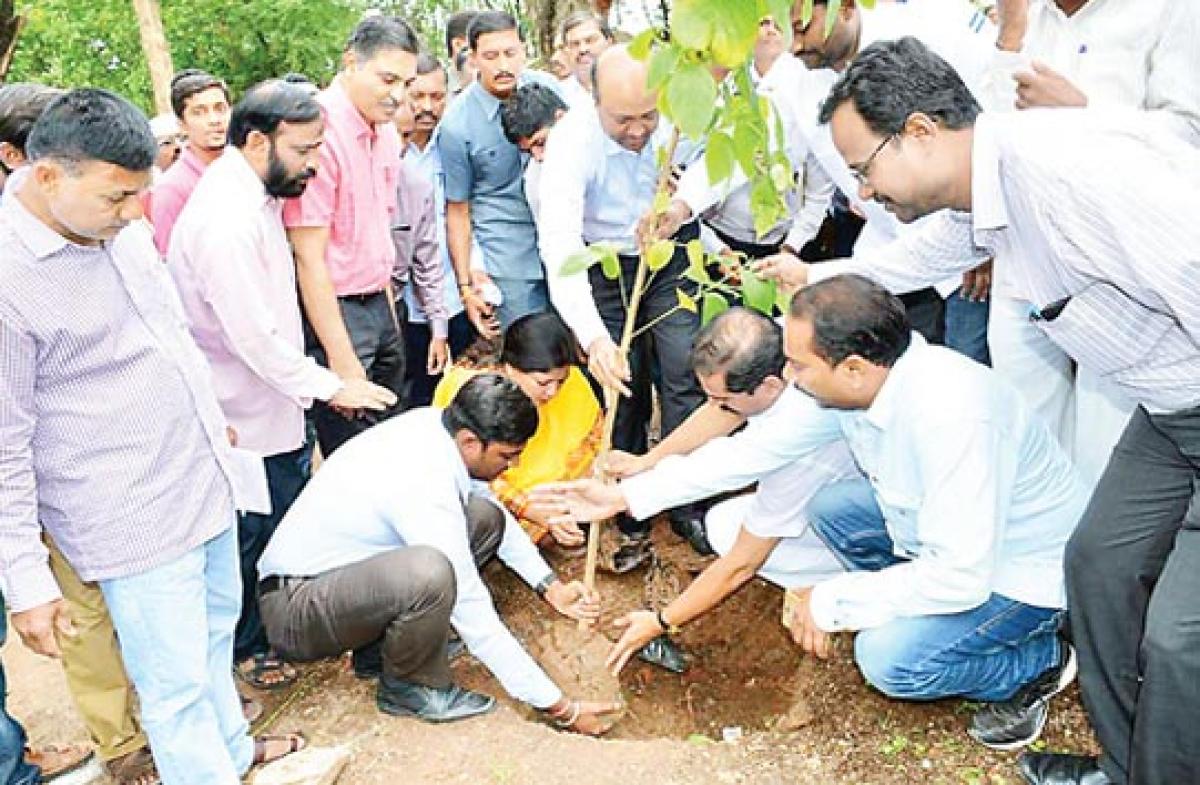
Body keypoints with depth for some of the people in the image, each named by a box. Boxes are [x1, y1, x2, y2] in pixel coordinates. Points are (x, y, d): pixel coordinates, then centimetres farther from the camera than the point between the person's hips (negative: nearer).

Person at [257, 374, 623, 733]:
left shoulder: (431, 423, -7)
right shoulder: (424, 490, -31)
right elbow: (474, 616, -27)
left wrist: (549, 586, 6)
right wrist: (560, 707, -21)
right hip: (294, 612, -9)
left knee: (485, 517, 0)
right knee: (429, 572, -37)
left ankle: (381, 645, 9)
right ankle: (409, 688, -6)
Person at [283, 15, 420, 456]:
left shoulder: (386, 132, 8)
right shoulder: (320, 130, -18)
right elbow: (310, 258, -19)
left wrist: (389, 307, 14)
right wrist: (341, 358, -19)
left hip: (380, 306, 8)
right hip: (333, 311, -8)